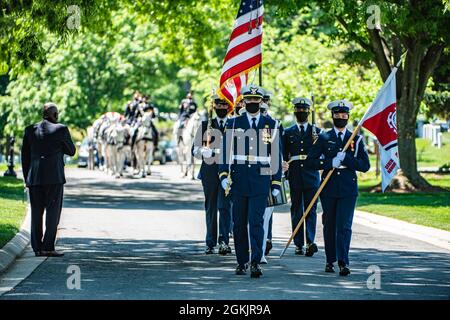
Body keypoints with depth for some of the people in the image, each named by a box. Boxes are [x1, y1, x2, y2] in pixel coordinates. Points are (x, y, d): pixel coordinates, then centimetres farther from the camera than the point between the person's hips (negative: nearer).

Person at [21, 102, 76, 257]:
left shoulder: (30, 130, 7)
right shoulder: (60, 129, -4)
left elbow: (25, 156, 9)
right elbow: (71, 151, 6)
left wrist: (27, 178, 15)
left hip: (34, 178, 4)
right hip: (54, 177, -4)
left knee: (36, 213, 8)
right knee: (53, 212, -1)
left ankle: (37, 248, 8)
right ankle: (48, 247, -8)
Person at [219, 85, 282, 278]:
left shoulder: (271, 125, 7)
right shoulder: (233, 123, 7)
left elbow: (276, 155, 8)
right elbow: (226, 151, 4)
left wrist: (276, 182, 4)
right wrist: (224, 175, -8)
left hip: (261, 181, -1)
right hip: (238, 180, 1)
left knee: (256, 222, -11)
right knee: (239, 223, 6)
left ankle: (256, 262, -13)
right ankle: (242, 262, 16)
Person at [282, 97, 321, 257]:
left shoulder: (316, 131, 9)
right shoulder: (288, 132, 10)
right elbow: (284, 155, 10)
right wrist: (285, 174, 3)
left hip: (311, 176, -1)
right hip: (295, 176, 1)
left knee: (311, 209, -8)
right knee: (296, 211, 4)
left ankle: (310, 242, -16)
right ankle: (299, 244, 9)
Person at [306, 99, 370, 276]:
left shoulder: (356, 139, 9)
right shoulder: (324, 138, 7)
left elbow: (365, 165, 2)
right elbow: (310, 161, 0)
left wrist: (346, 159, -11)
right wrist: (330, 163, -13)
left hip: (348, 190, -1)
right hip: (329, 188, 1)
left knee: (344, 226, -11)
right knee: (329, 226, 8)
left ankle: (343, 262, -16)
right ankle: (330, 260, 21)